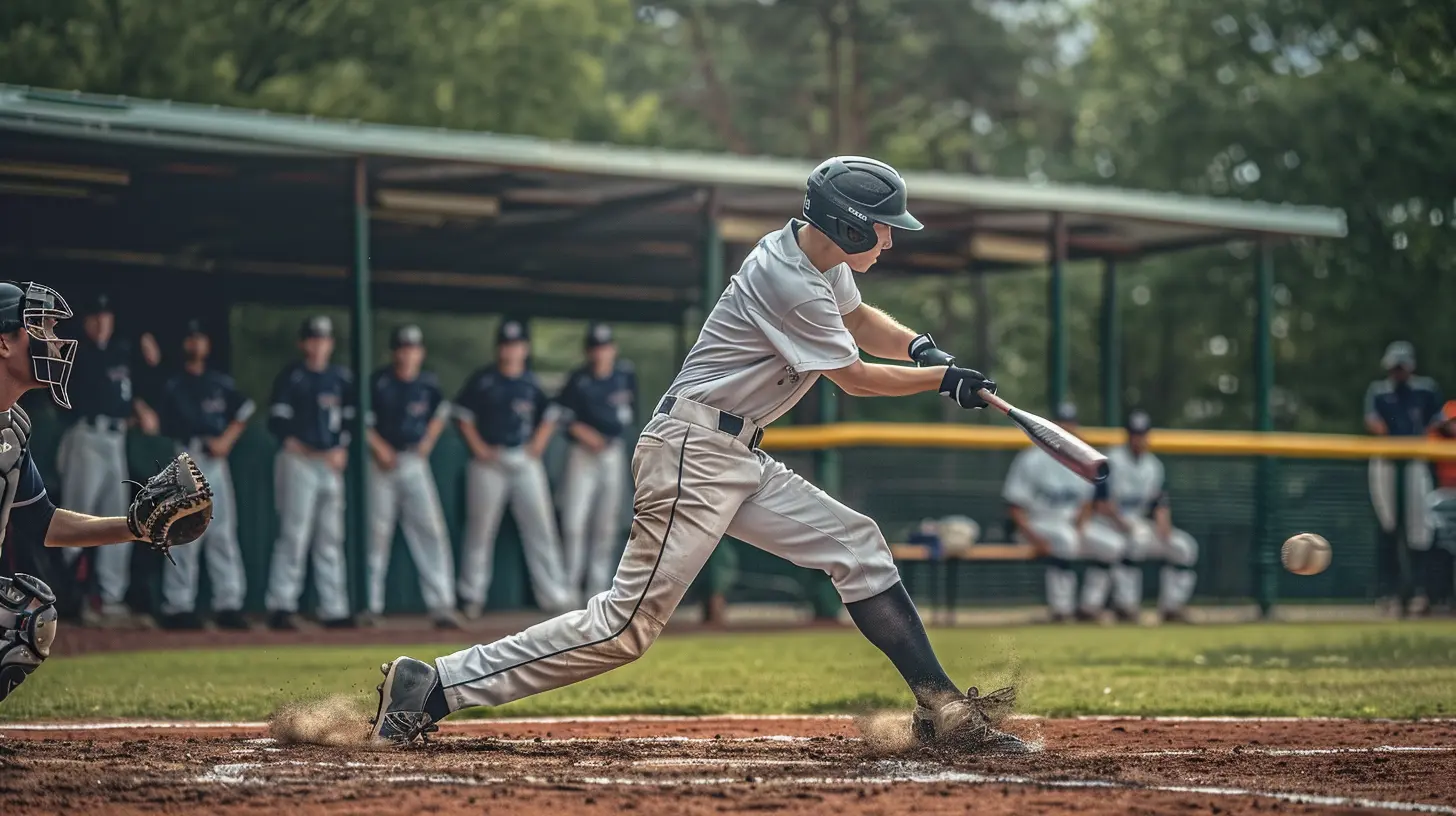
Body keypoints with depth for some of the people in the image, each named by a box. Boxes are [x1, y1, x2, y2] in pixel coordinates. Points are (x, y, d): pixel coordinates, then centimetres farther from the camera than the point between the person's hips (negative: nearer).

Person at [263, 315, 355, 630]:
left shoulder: (341, 378, 12)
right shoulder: (291, 377, -1)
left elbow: (350, 417, 14)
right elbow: (277, 420, -4)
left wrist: (342, 449, 0)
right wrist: (294, 445, -14)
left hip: (331, 464, 5)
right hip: (298, 463, -5)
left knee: (331, 539, 6)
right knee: (295, 534, -10)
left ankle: (333, 609, 8)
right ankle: (281, 605, -9)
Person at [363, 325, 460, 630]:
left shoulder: (429, 383, 3)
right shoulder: (378, 383, -8)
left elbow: (441, 411, 20)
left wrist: (428, 442, 7)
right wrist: (379, 449, -14)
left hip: (415, 463, 3)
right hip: (383, 464, -3)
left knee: (431, 530, -5)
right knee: (377, 531, 1)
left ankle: (441, 605, -5)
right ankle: (371, 605, 10)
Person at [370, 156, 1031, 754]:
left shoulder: (819, 255, 9)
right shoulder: (791, 284, -19)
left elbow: (862, 322, 26)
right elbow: (854, 379, -8)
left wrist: (921, 346, 6)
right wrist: (944, 379, 3)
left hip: (737, 459, 10)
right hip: (692, 452, -10)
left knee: (855, 545, 5)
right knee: (630, 622, -10)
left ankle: (940, 707, 7)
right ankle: (433, 686, -8)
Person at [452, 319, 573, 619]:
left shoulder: (533, 383, 6)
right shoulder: (482, 380, -2)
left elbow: (549, 416, 16)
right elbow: (463, 415, 1)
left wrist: (538, 444, 2)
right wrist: (478, 447, -7)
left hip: (525, 460, 2)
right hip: (489, 462, -2)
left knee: (541, 525, 1)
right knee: (480, 528, 2)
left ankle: (553, 593, 4)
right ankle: (472, 595, 10)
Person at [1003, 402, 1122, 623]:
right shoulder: (1031, 460, -9)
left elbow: (1086, 505, 13)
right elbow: (1014, 506, -11)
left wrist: (1079, 528, -8)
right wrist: (1033, 538, -23)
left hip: (1073, 525, 7)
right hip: (1035, 524, -6)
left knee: (1113, 544, -9)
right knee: (1064, 537, -36)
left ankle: (1089, 606, -5)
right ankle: (1060, 609, -32)